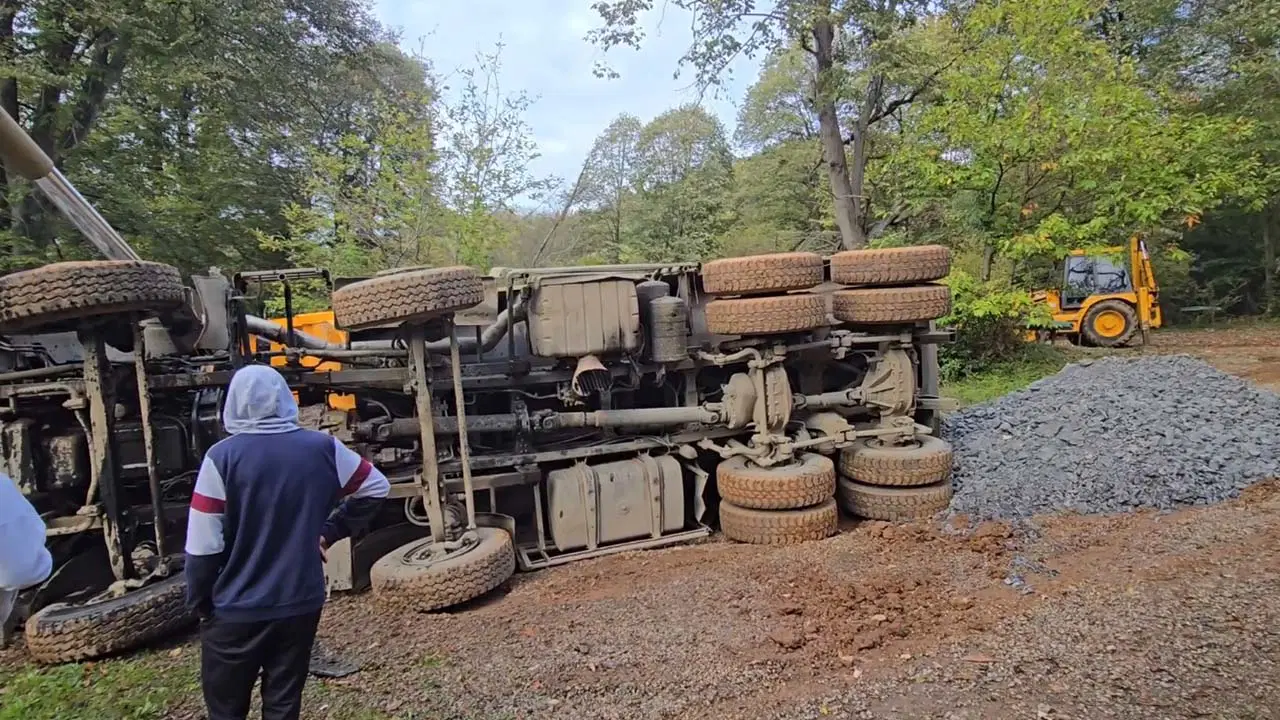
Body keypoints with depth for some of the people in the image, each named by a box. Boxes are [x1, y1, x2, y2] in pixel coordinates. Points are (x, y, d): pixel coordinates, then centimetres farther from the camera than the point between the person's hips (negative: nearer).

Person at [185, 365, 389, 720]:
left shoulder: (222, 457, -14)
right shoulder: (322, 448, -5)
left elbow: (203, 545, -13)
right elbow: (376, 487, 5)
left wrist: (198, 603, 3)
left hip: (236, 611, -2)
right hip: (301, 603, 3)